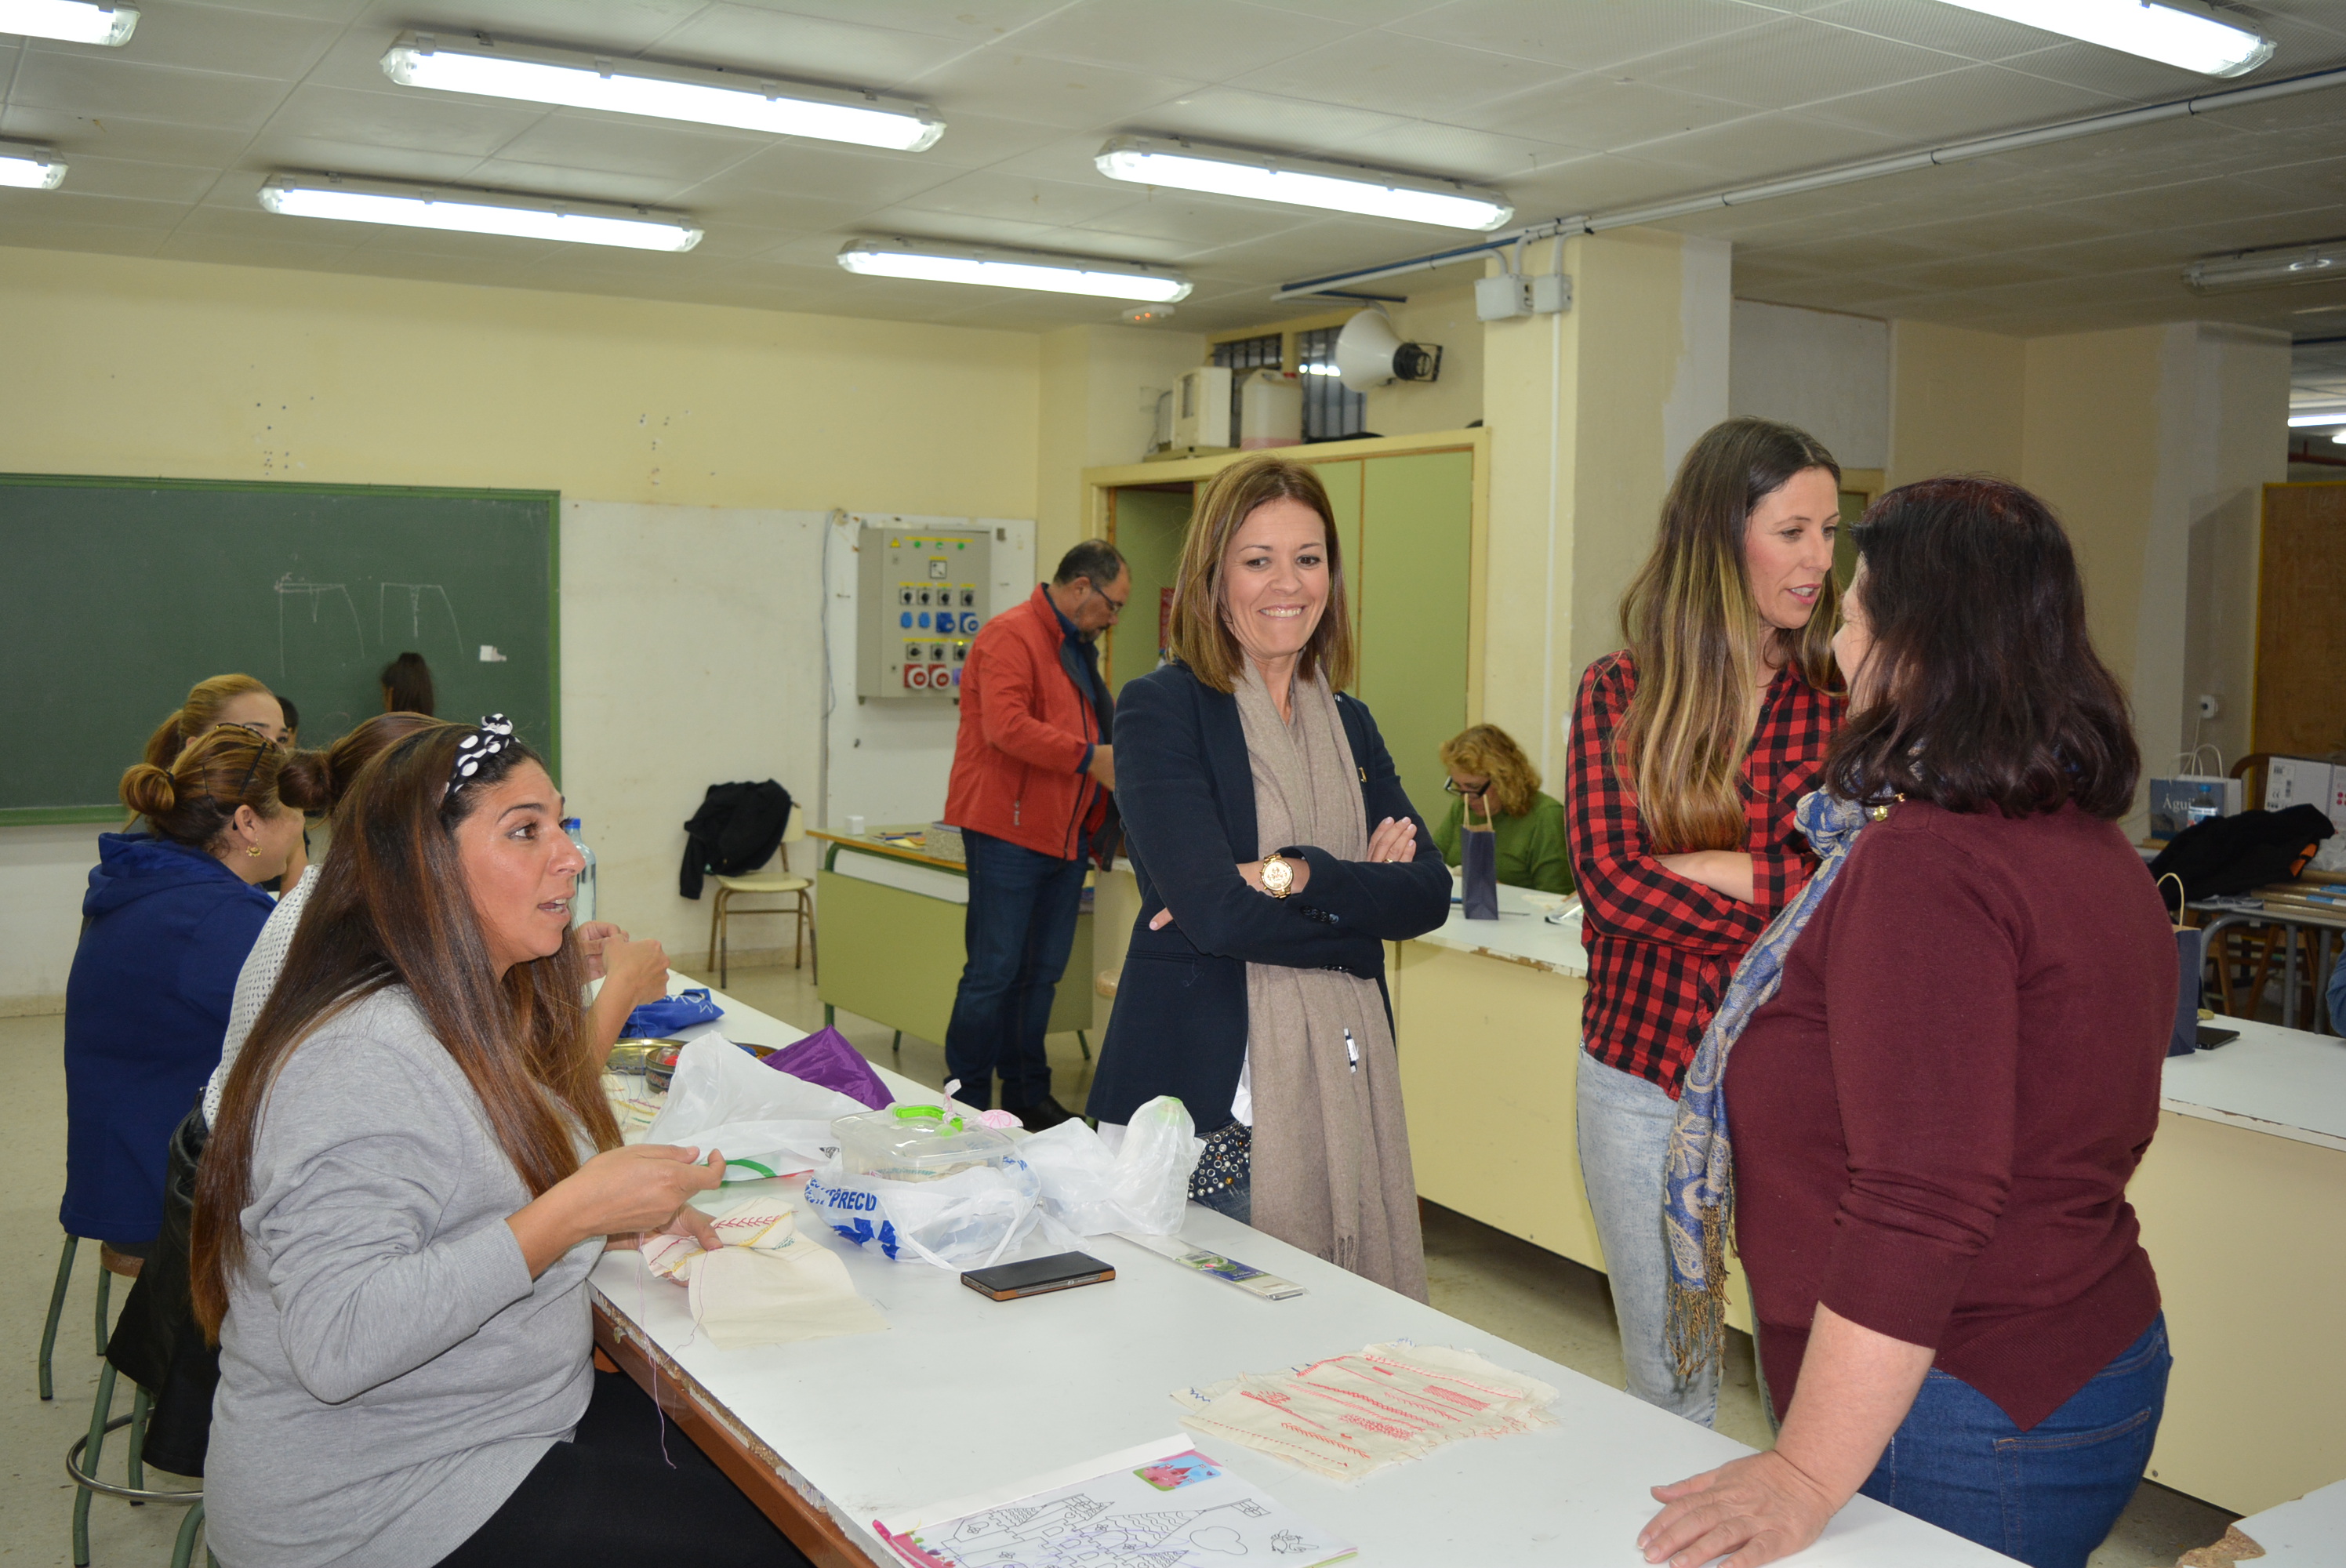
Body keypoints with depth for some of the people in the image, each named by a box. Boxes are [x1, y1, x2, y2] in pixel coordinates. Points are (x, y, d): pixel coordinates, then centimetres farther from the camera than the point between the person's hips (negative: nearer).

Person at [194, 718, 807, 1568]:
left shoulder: (481, 1020, 6)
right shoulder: (361, 1064, -24)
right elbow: (337, 1345, -31)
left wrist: (631, 1211, 3)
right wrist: (574, 1210, -30)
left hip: (517, 1426, 9)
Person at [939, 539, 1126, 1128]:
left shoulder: (1077, 648, 21)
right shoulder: (1012, 635, -11)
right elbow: (1005, 725, -24)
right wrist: (1091, 757, -24)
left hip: (1065, 832, 9)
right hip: (1010, 831, -9)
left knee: (1041, 972, 12)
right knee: (995, 972, -5)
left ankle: (1028, 1097, 20)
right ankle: (967, 1106, 4)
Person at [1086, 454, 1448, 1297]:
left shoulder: (1348, 722, 13)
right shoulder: (1162, 709, -5)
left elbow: (1429, 892, 0)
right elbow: (1211, 907, -16)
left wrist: (1296, 875, -15)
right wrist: (1361, 903, -5)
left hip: (1341, 1090, 6)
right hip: (1207, 1093, -5)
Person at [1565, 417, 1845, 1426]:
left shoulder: (1845, 699, -1)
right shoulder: (1620, 694, 1)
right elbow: (1608, 880, -12)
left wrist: (1702, 871, -15)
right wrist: (1794, 880, -13)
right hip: (1643, 1077, 1)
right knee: (1667, 1387, 16)